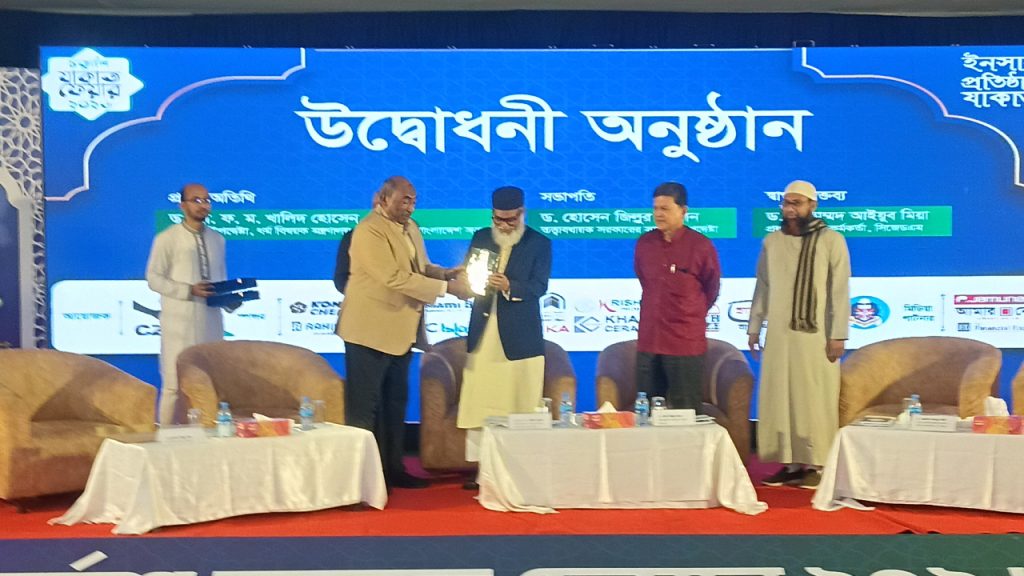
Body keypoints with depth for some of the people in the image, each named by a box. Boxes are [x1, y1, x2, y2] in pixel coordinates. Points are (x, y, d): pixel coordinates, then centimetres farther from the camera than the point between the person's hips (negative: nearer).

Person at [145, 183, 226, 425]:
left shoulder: (217, 239, 15)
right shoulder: (167, 239, -2)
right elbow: (154, 278, -5)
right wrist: (189, 291, -18)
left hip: (211, 321, 5)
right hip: (179, 323, -5)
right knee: (174, 384, -2)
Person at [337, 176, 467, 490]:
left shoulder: (410, 227, 11)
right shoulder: (369, 231, -18)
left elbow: (420, 268, 16)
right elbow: (395, 278, -26)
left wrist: (443, 272, -6)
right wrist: (446, 287, -25)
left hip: (400, 329, 9)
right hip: (371, 329, -9)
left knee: (395, 403, 16)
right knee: (365, 405, -1)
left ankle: (392, 468, 26)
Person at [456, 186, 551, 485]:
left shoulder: (539, 243, 0)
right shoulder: (480, 238, 11)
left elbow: (539, 287, -10)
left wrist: (509, 287, -27)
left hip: (519, 337, -3)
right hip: (483, 334, 3)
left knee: (519, 406, 1)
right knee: (479, 403, 3)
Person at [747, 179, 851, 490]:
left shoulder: (831, 240, -2)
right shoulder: (772, 241, 11)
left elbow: (839, 290, -5)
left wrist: (838, 335, -10)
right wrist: (754, 329, 11)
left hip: (815, 335, -4)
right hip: (778, 334, 4)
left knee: (815, 401, -1)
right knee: (779, 399, 3)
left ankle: (816, 464, 7)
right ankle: (790, 463, 11)